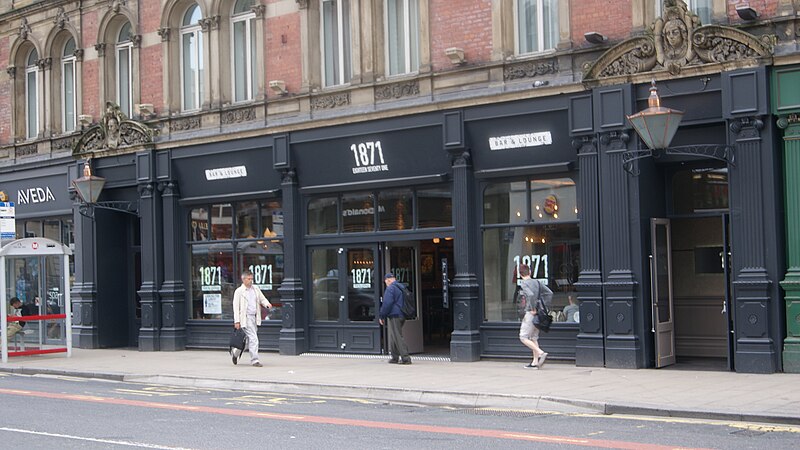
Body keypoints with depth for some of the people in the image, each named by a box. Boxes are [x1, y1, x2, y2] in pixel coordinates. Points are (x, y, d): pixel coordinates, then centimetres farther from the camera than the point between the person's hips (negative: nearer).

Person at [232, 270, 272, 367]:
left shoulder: (256, 289, 13)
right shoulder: (239, 291, -3)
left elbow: (262, 299, 17)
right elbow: (236, 307, -5)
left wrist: (267, 304, -8)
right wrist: (237, 321, -11)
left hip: (255, 317, 6)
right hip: (246, 318, -6)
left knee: (250, 339, 12)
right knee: (253, 339, -13)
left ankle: (237, 353, 32)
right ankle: (254, 360, -9)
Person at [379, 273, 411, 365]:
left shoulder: (390, 288, -12)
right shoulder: (401, 287, 17)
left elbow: (387, 304, -17)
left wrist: (382, 316, -8)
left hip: (394, 316, -9)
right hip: (402, 316, 9)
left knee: (397, 337, -8)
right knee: (393, 337, 17)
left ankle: (405, 358, -14)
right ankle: (394, 357, 20)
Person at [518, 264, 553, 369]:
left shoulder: (524, 284, -11)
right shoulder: (536, 282, 11)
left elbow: (531, 295, -28)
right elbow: (549, 293, 12)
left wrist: (533, 309, -18)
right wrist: (539, 300, 14)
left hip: (531, 313, -8)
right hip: (538, 313, 8)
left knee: (524, 337, -1)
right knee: (534, 337, 13)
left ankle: (541, 353, -14)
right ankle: (535, 362, 11)